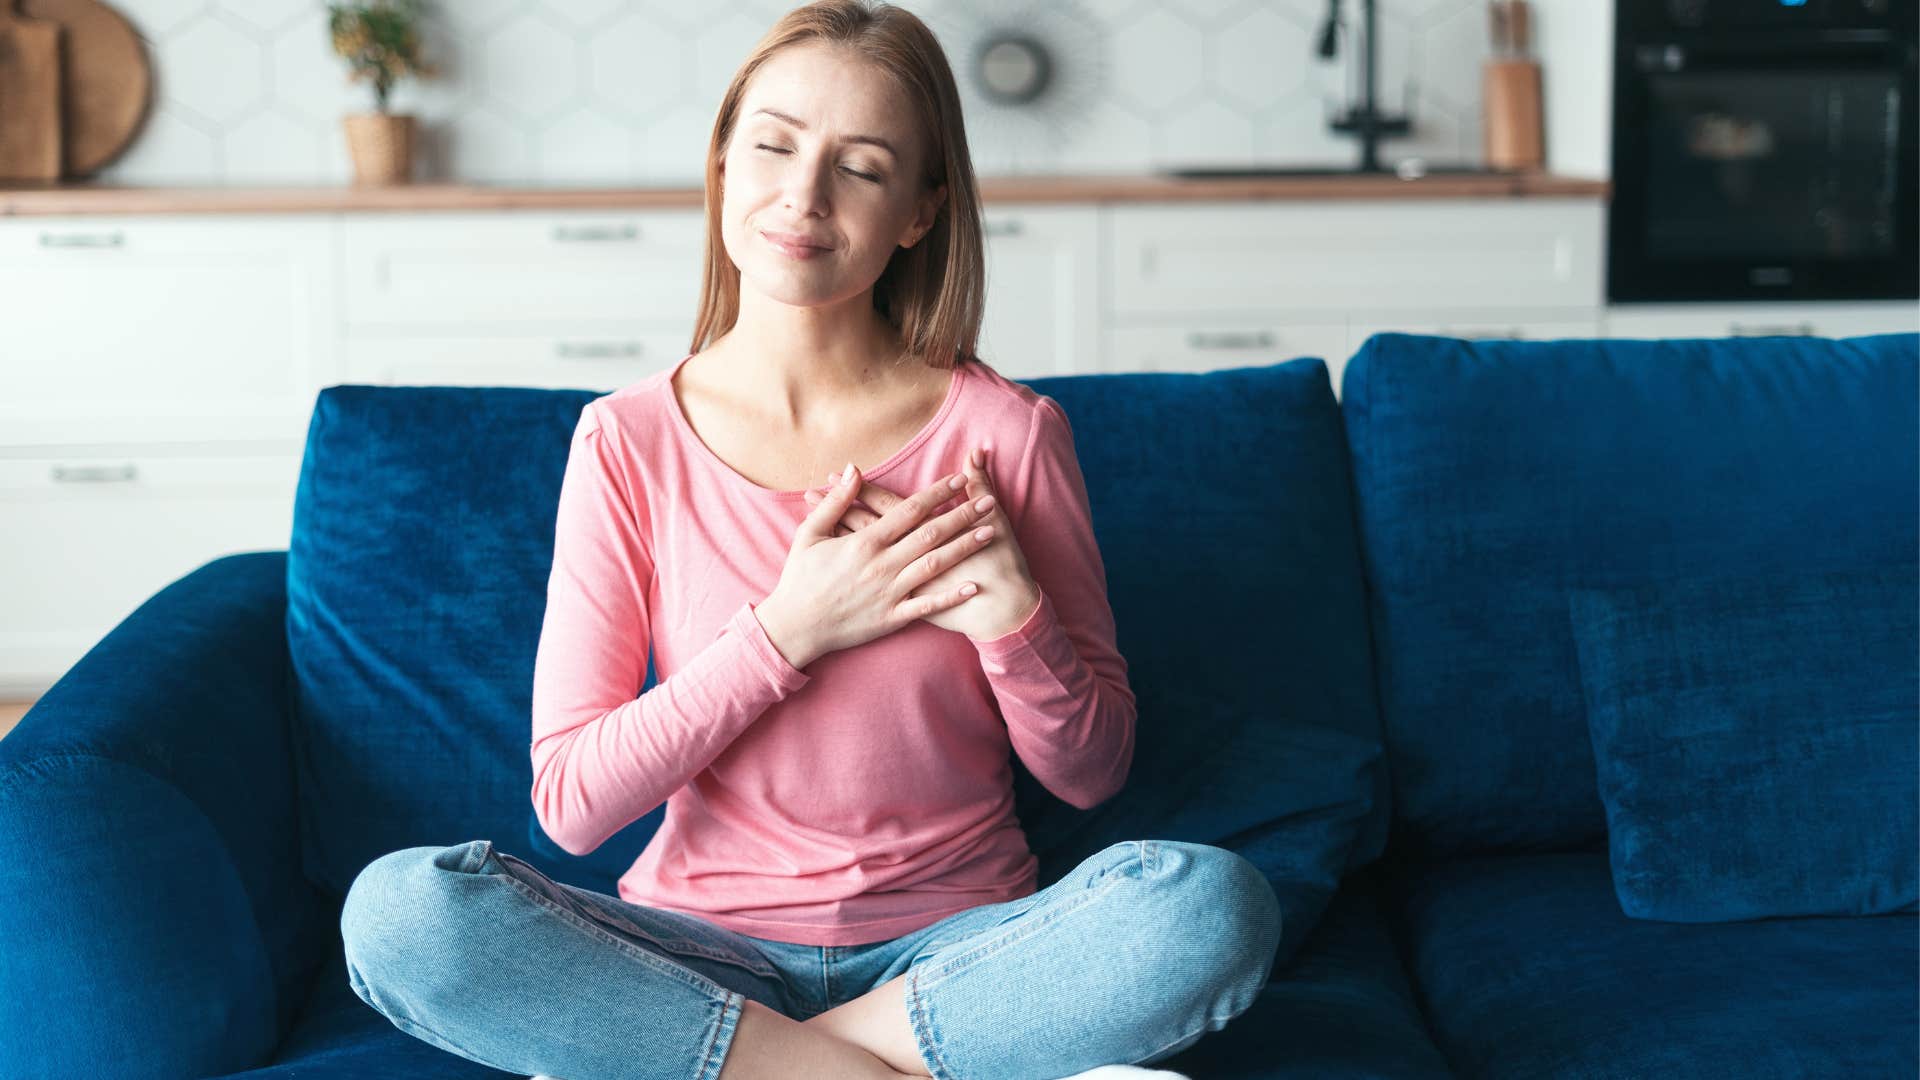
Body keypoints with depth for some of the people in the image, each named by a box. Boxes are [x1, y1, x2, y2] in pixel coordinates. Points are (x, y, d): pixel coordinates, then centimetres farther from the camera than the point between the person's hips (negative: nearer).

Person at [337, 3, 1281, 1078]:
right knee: (397, 909, -26)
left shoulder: (1004, 431, -4)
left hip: (954, 944, 1)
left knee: (1214, 904, -30)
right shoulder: (630, 443, -3)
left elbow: (1090, 772, 3)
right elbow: (572, 800, -7)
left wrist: (1012, 618, -17)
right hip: (708, 943, 0)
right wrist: (789, 631, -16)